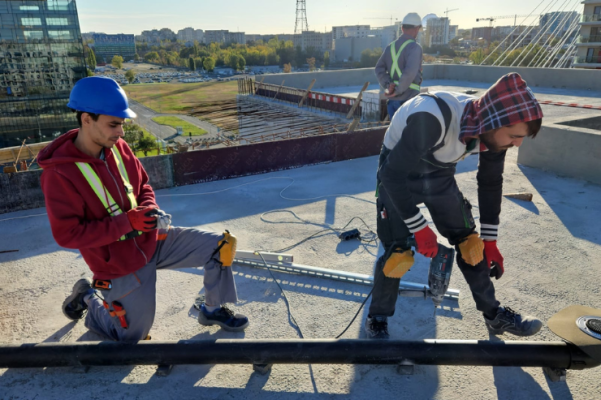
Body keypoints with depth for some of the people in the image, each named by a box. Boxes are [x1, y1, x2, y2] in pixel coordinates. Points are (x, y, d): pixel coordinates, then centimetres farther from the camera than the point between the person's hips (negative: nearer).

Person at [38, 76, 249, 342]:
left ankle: (213, 310, 15)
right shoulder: (60, 173, -24)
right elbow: (67, 234, -23)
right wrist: (127, 222, -29)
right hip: (121, 266, -5)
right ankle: (88, 297, 35)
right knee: (131, 335, 10)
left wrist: (150, 209, -12)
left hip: (153, 239, 6)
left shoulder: (118, 147, -5)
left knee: (222, 244, -6)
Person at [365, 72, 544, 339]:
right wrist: (419, 228, -24)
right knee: (398, 250, -10)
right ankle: (377, 320, 13)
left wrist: (489, 241, 5)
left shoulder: (493, 126, -17)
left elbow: (490, 184, -1)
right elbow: (392, 175, -32)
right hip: (399, 172, -5)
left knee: (468, 241, 5)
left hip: (439, 174, 6)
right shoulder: (432, 118, -40)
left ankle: (494, 315, 24)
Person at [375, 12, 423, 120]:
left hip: (393, 100, 7)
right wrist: (398, 91, -16)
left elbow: (379, 69, 1)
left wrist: (387, 86, -10)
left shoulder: (390, 47, 11)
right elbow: (410, 72, -25)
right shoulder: (414, 47, -12)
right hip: (409, 100, -7)